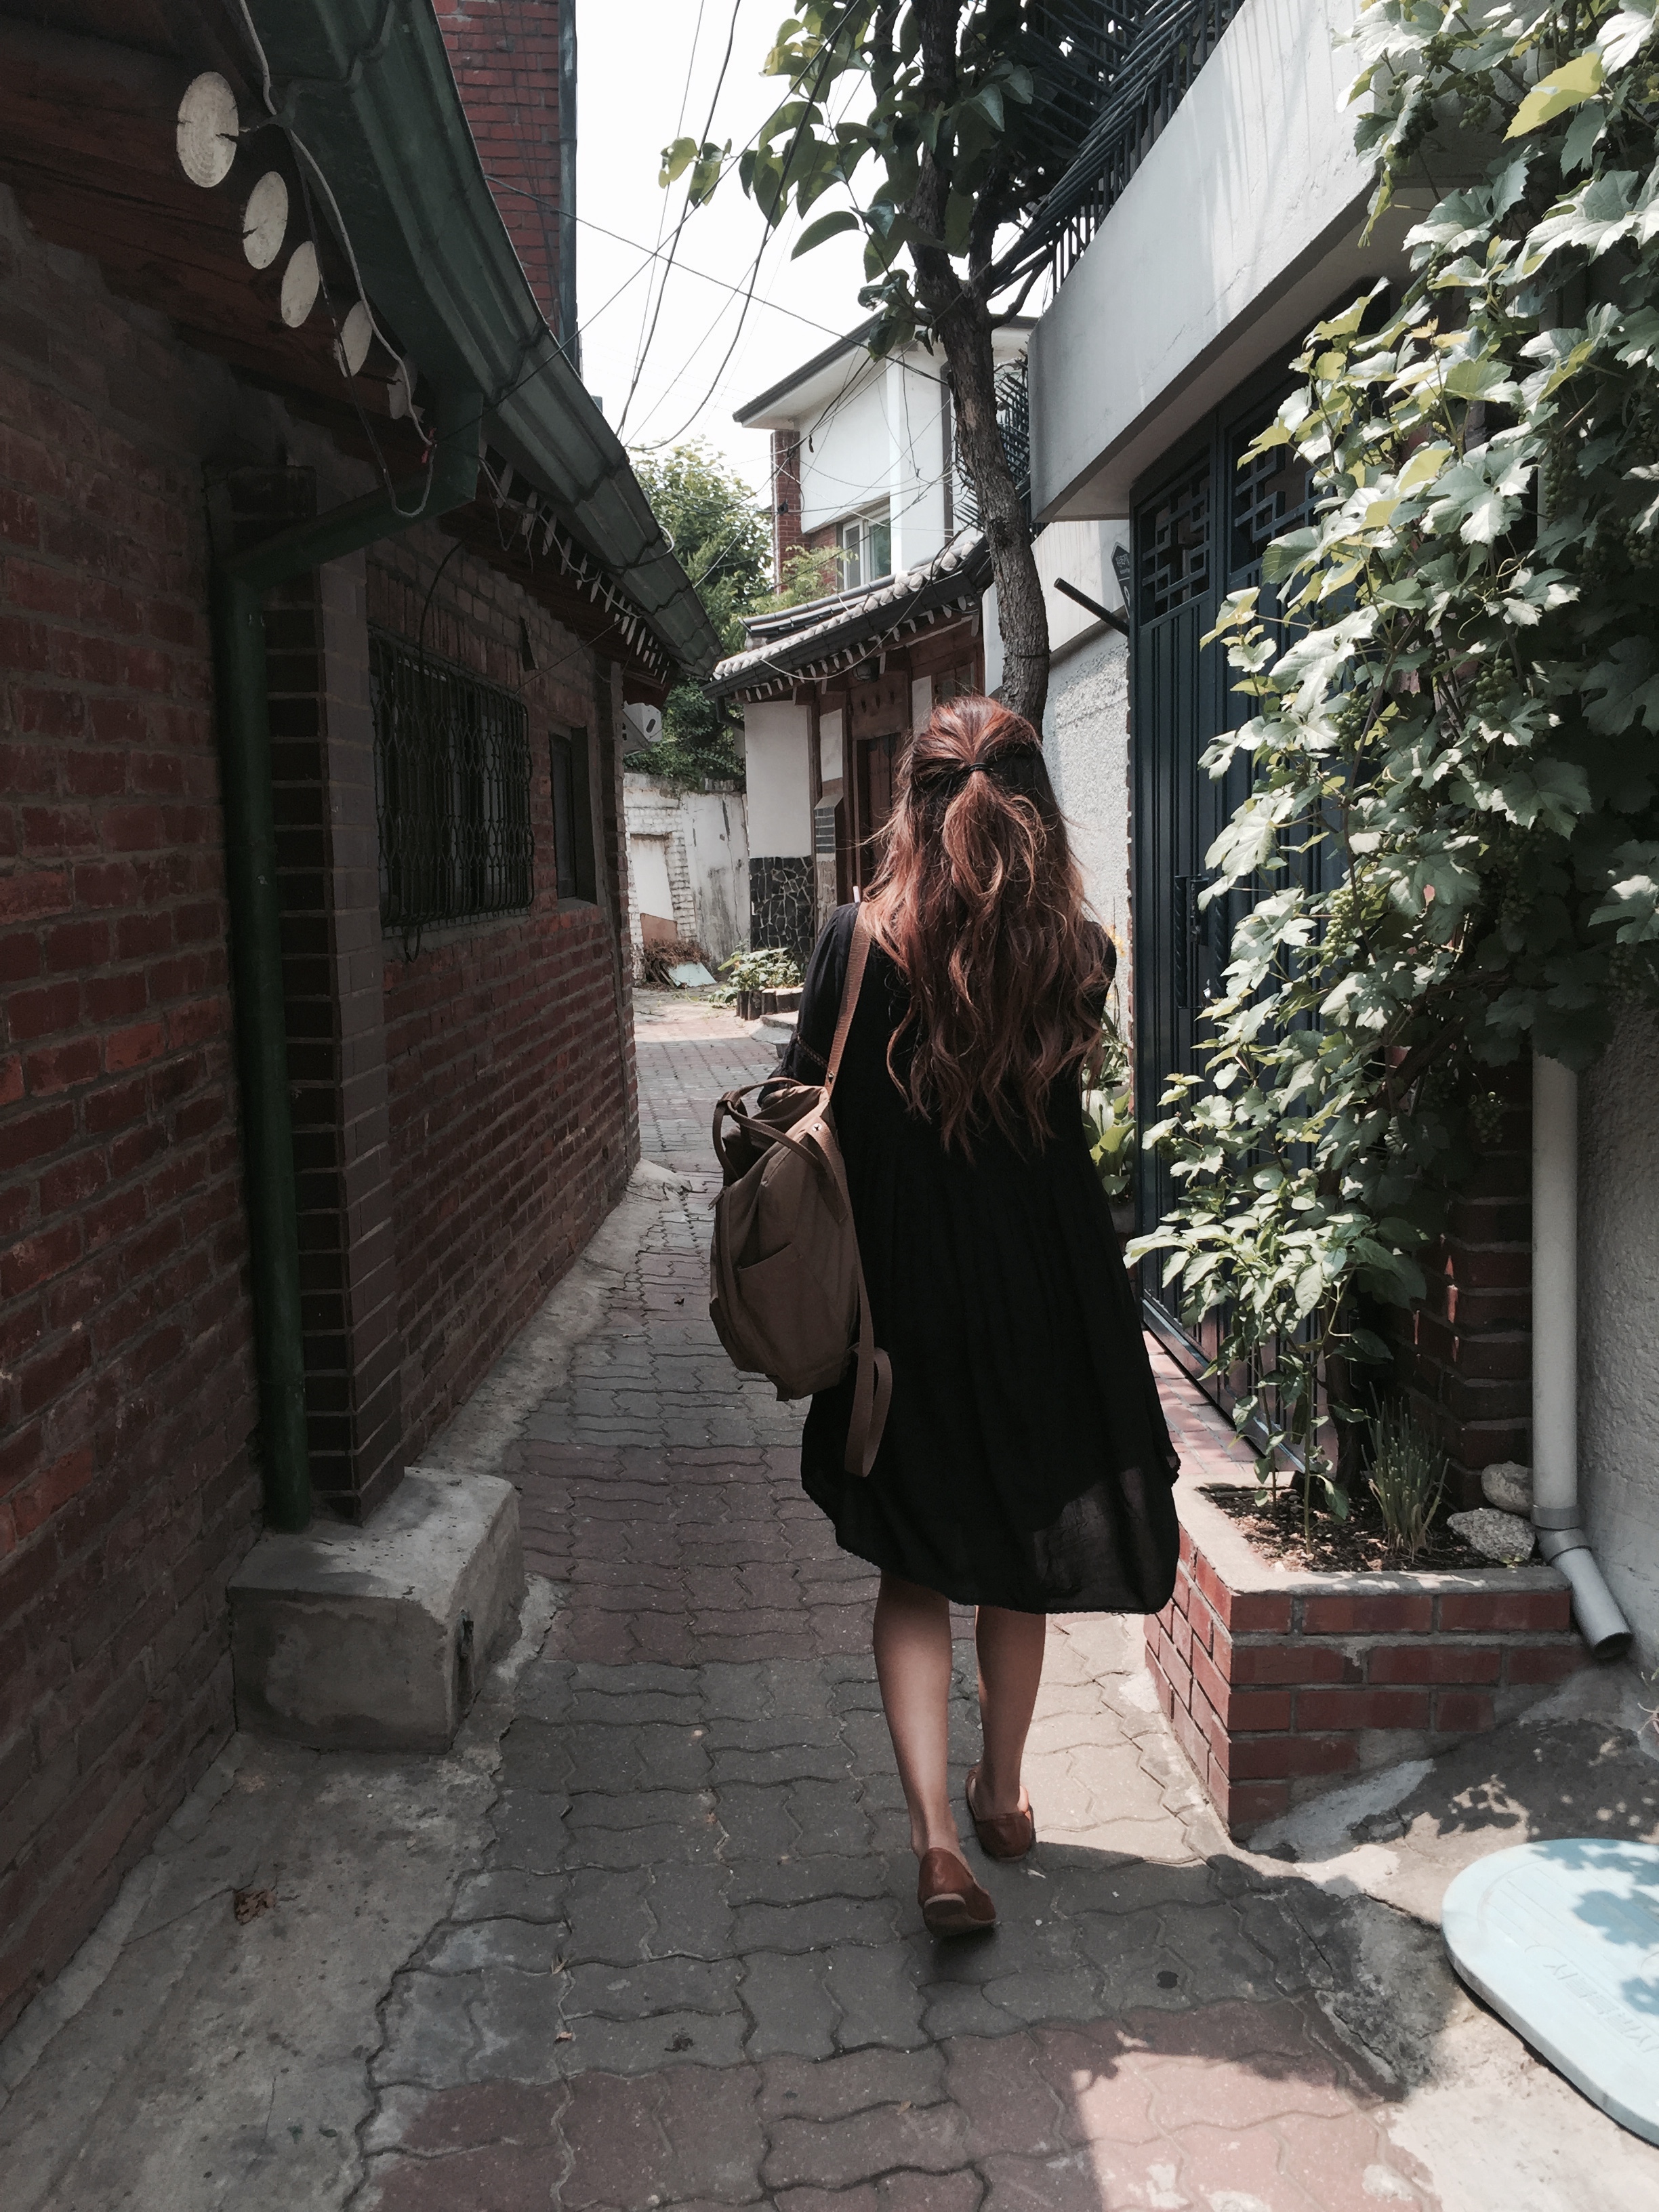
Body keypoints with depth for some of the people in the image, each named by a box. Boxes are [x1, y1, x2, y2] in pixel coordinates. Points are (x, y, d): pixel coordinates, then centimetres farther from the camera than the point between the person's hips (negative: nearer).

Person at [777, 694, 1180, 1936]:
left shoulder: (861, 944, -11)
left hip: (903, 1300, -1)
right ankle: (1002, 1798, 36)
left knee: (915, 1574, 12)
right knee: (1020, 1557, 20)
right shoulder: (1076, 954, -7)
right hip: (1043, 1300, 2)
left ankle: (936, 1832, 1)